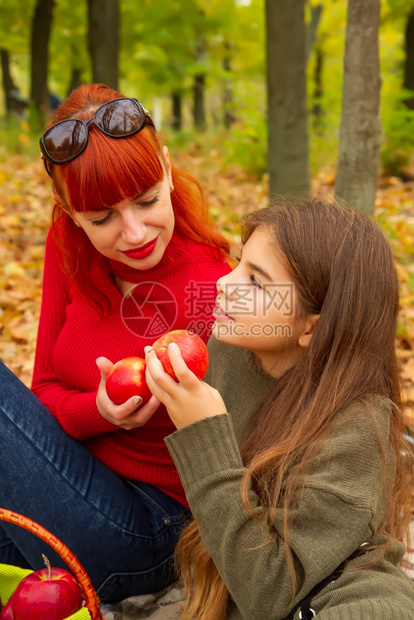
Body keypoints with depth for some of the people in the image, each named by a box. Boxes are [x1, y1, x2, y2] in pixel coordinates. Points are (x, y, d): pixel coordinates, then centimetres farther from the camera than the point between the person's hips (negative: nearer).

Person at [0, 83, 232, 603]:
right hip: (70, 492, 5)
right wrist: (97, 411, -19)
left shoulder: (215, 295, -22)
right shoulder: (69, 249, -6)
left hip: (142, 535, -5)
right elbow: (46, 390, 1)